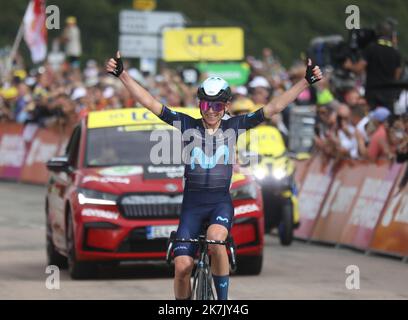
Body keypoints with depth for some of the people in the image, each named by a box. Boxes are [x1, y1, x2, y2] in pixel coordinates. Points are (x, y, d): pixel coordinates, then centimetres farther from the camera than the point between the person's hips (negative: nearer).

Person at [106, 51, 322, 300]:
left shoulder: (233, 127, 2)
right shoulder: (187, 125, 0)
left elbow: (274, 107, -2)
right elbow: (150, 103, -5)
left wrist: (306, 82, -8)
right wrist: (122, 75, -13)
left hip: (221, 202, -1)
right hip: (192, 204, 1)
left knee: (215, 241, -33)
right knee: (182, 267, -11)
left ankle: (223, 301, -17)